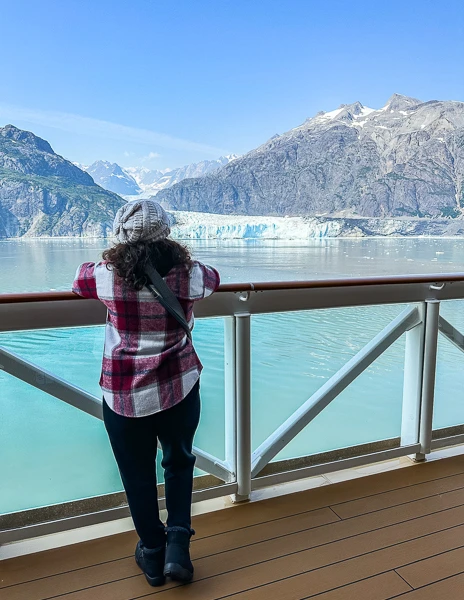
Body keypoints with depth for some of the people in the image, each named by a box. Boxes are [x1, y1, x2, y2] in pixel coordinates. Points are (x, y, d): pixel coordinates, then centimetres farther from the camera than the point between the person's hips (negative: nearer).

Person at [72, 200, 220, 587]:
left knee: (138, 474, 17)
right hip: (179, 389, 1)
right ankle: (178, 542, 18)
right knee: (179, 462, 24)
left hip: (124, 395, -1)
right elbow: (213, 278, 14)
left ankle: (153, 554, 33)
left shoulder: (108, 275, -11)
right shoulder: (189, 274, -9)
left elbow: (79, 281, 12)